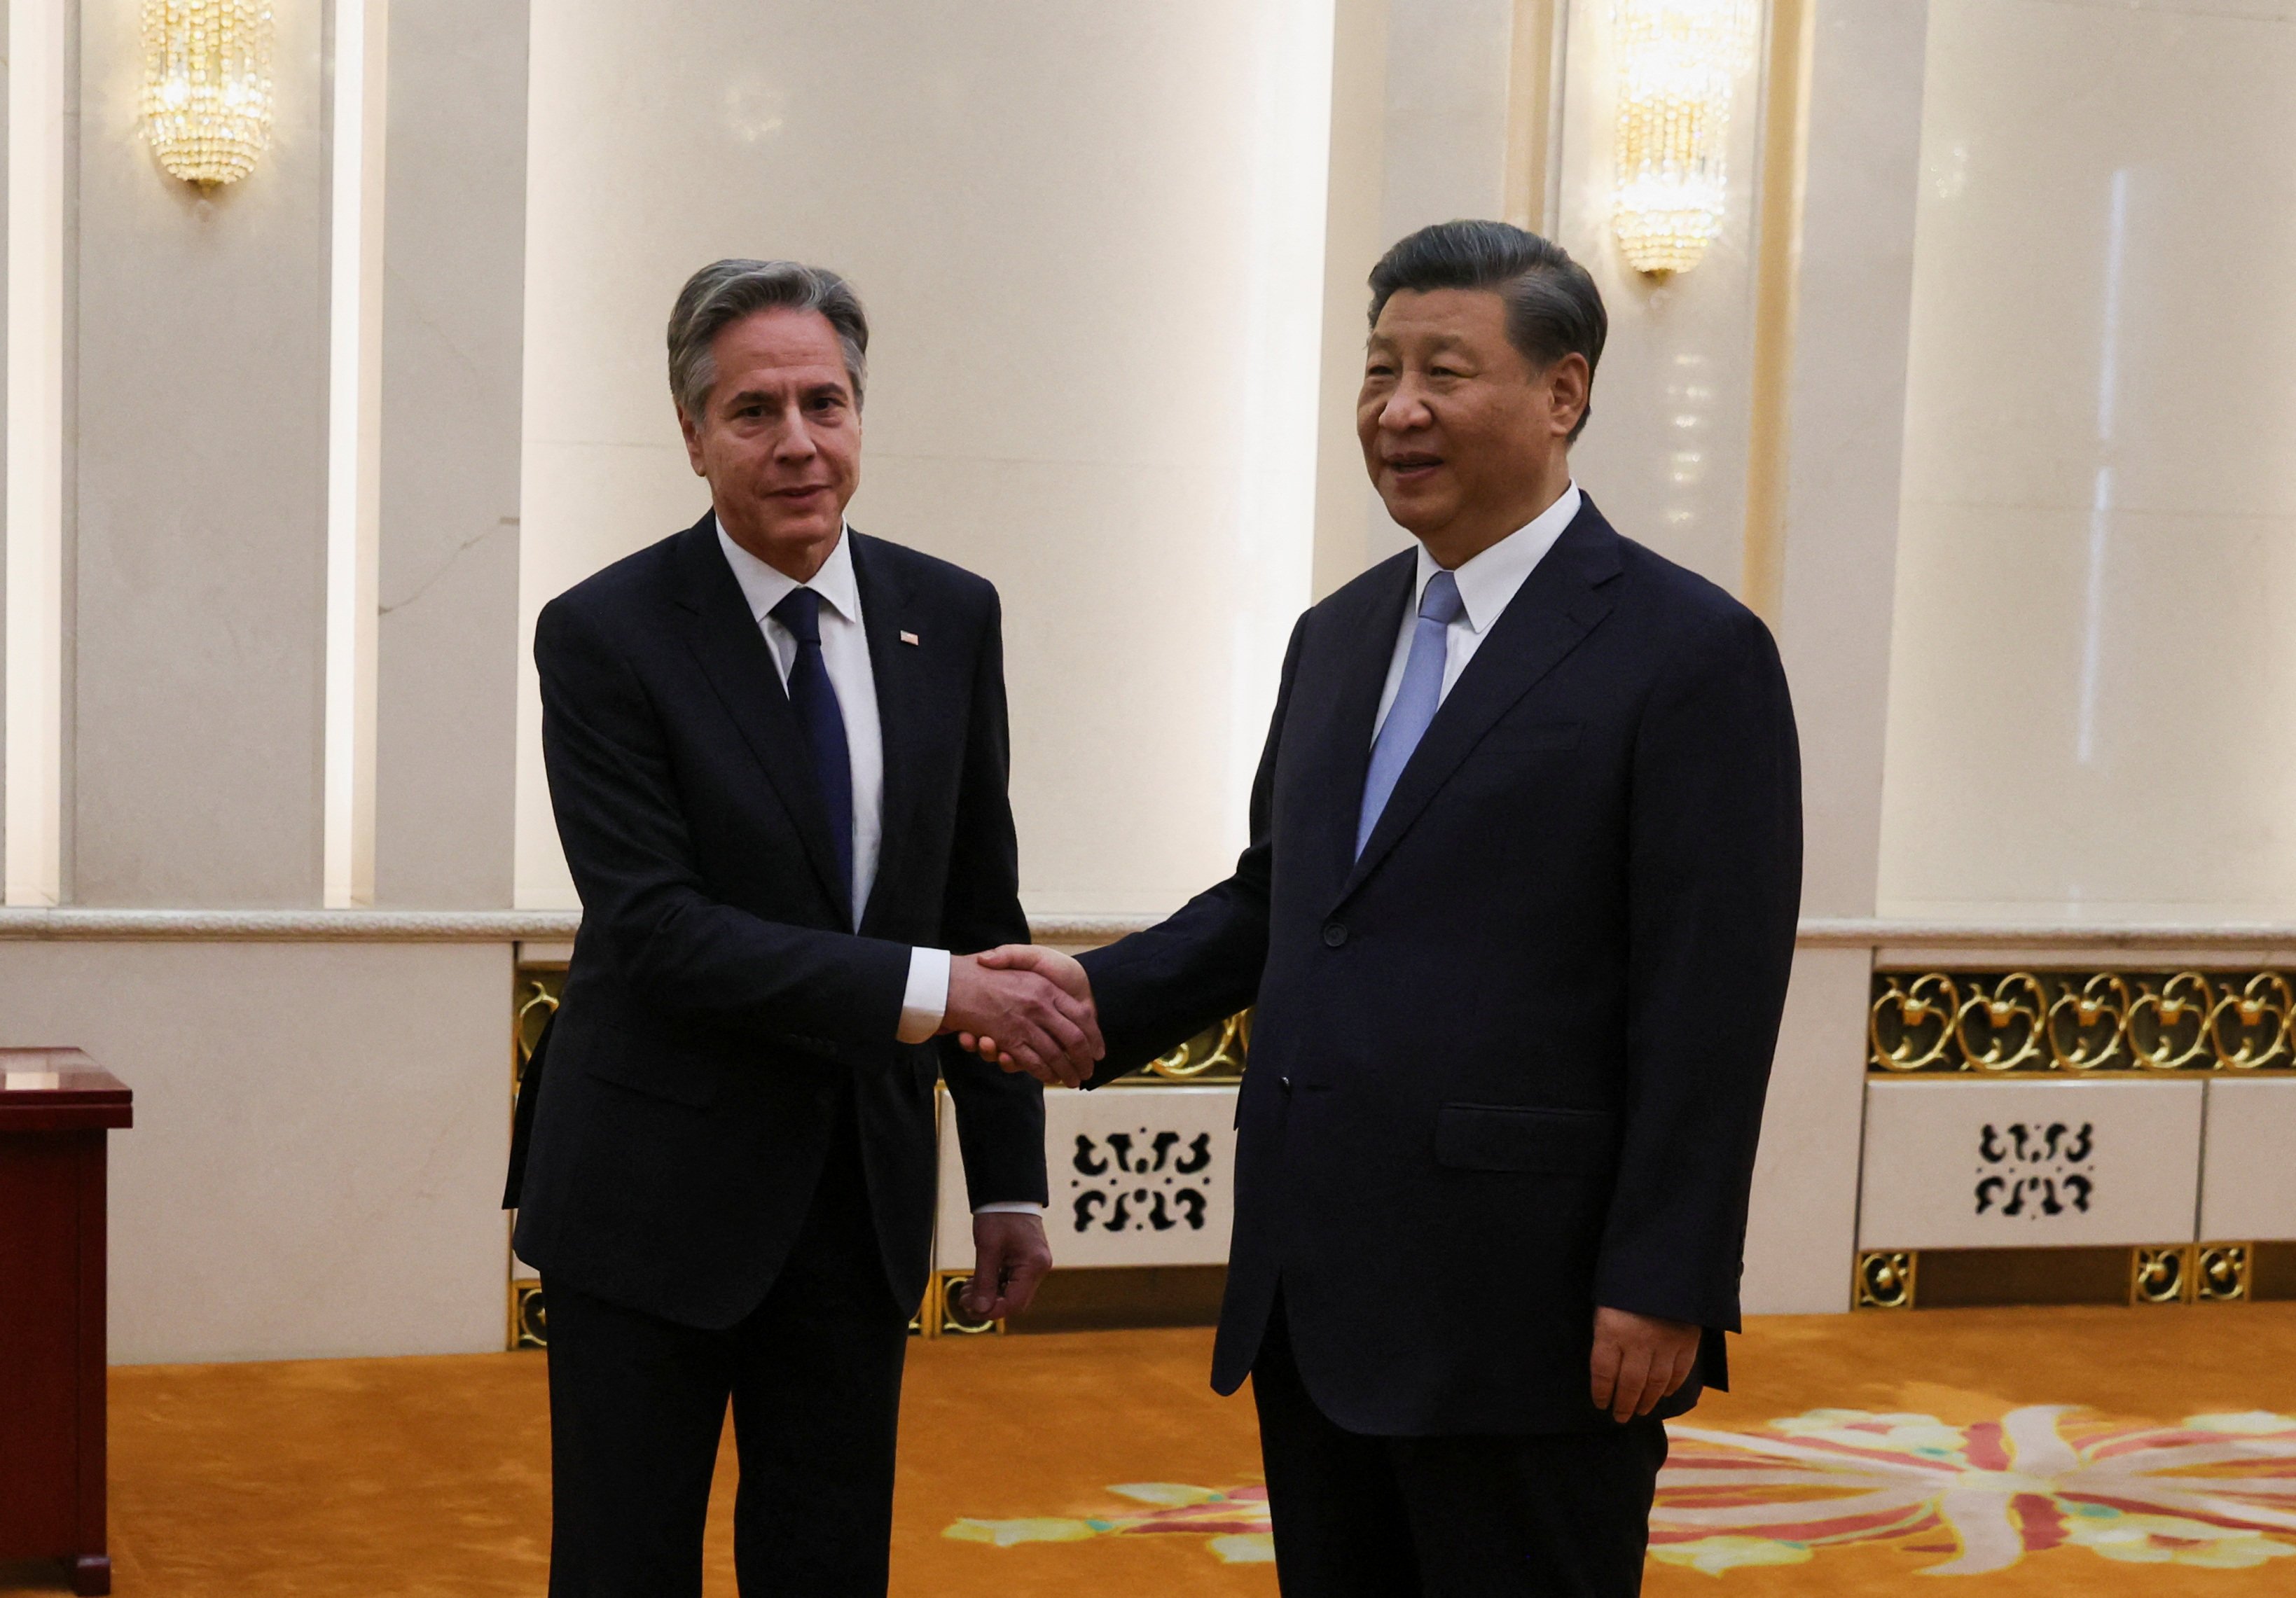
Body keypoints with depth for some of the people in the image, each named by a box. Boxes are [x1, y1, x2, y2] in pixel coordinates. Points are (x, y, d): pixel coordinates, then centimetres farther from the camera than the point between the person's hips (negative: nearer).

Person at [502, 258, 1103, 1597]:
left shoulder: (950, 619, 3)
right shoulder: (606, 636, -10)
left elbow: (983, 906, 7)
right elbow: (656, 928, -18)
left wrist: (1011, 1178, 6)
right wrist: (924, 988, -25)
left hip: (864, 1193, 4)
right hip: (657, 1193, -4)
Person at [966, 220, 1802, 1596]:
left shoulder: (1690, 654, -9)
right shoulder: (1340, 634, 14)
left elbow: (1711, 1006, -13)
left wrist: (1661, 1289, -15)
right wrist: (1107, 993, 3)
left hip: (1523, 1319, -7)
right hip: (1313, 1305, 7)